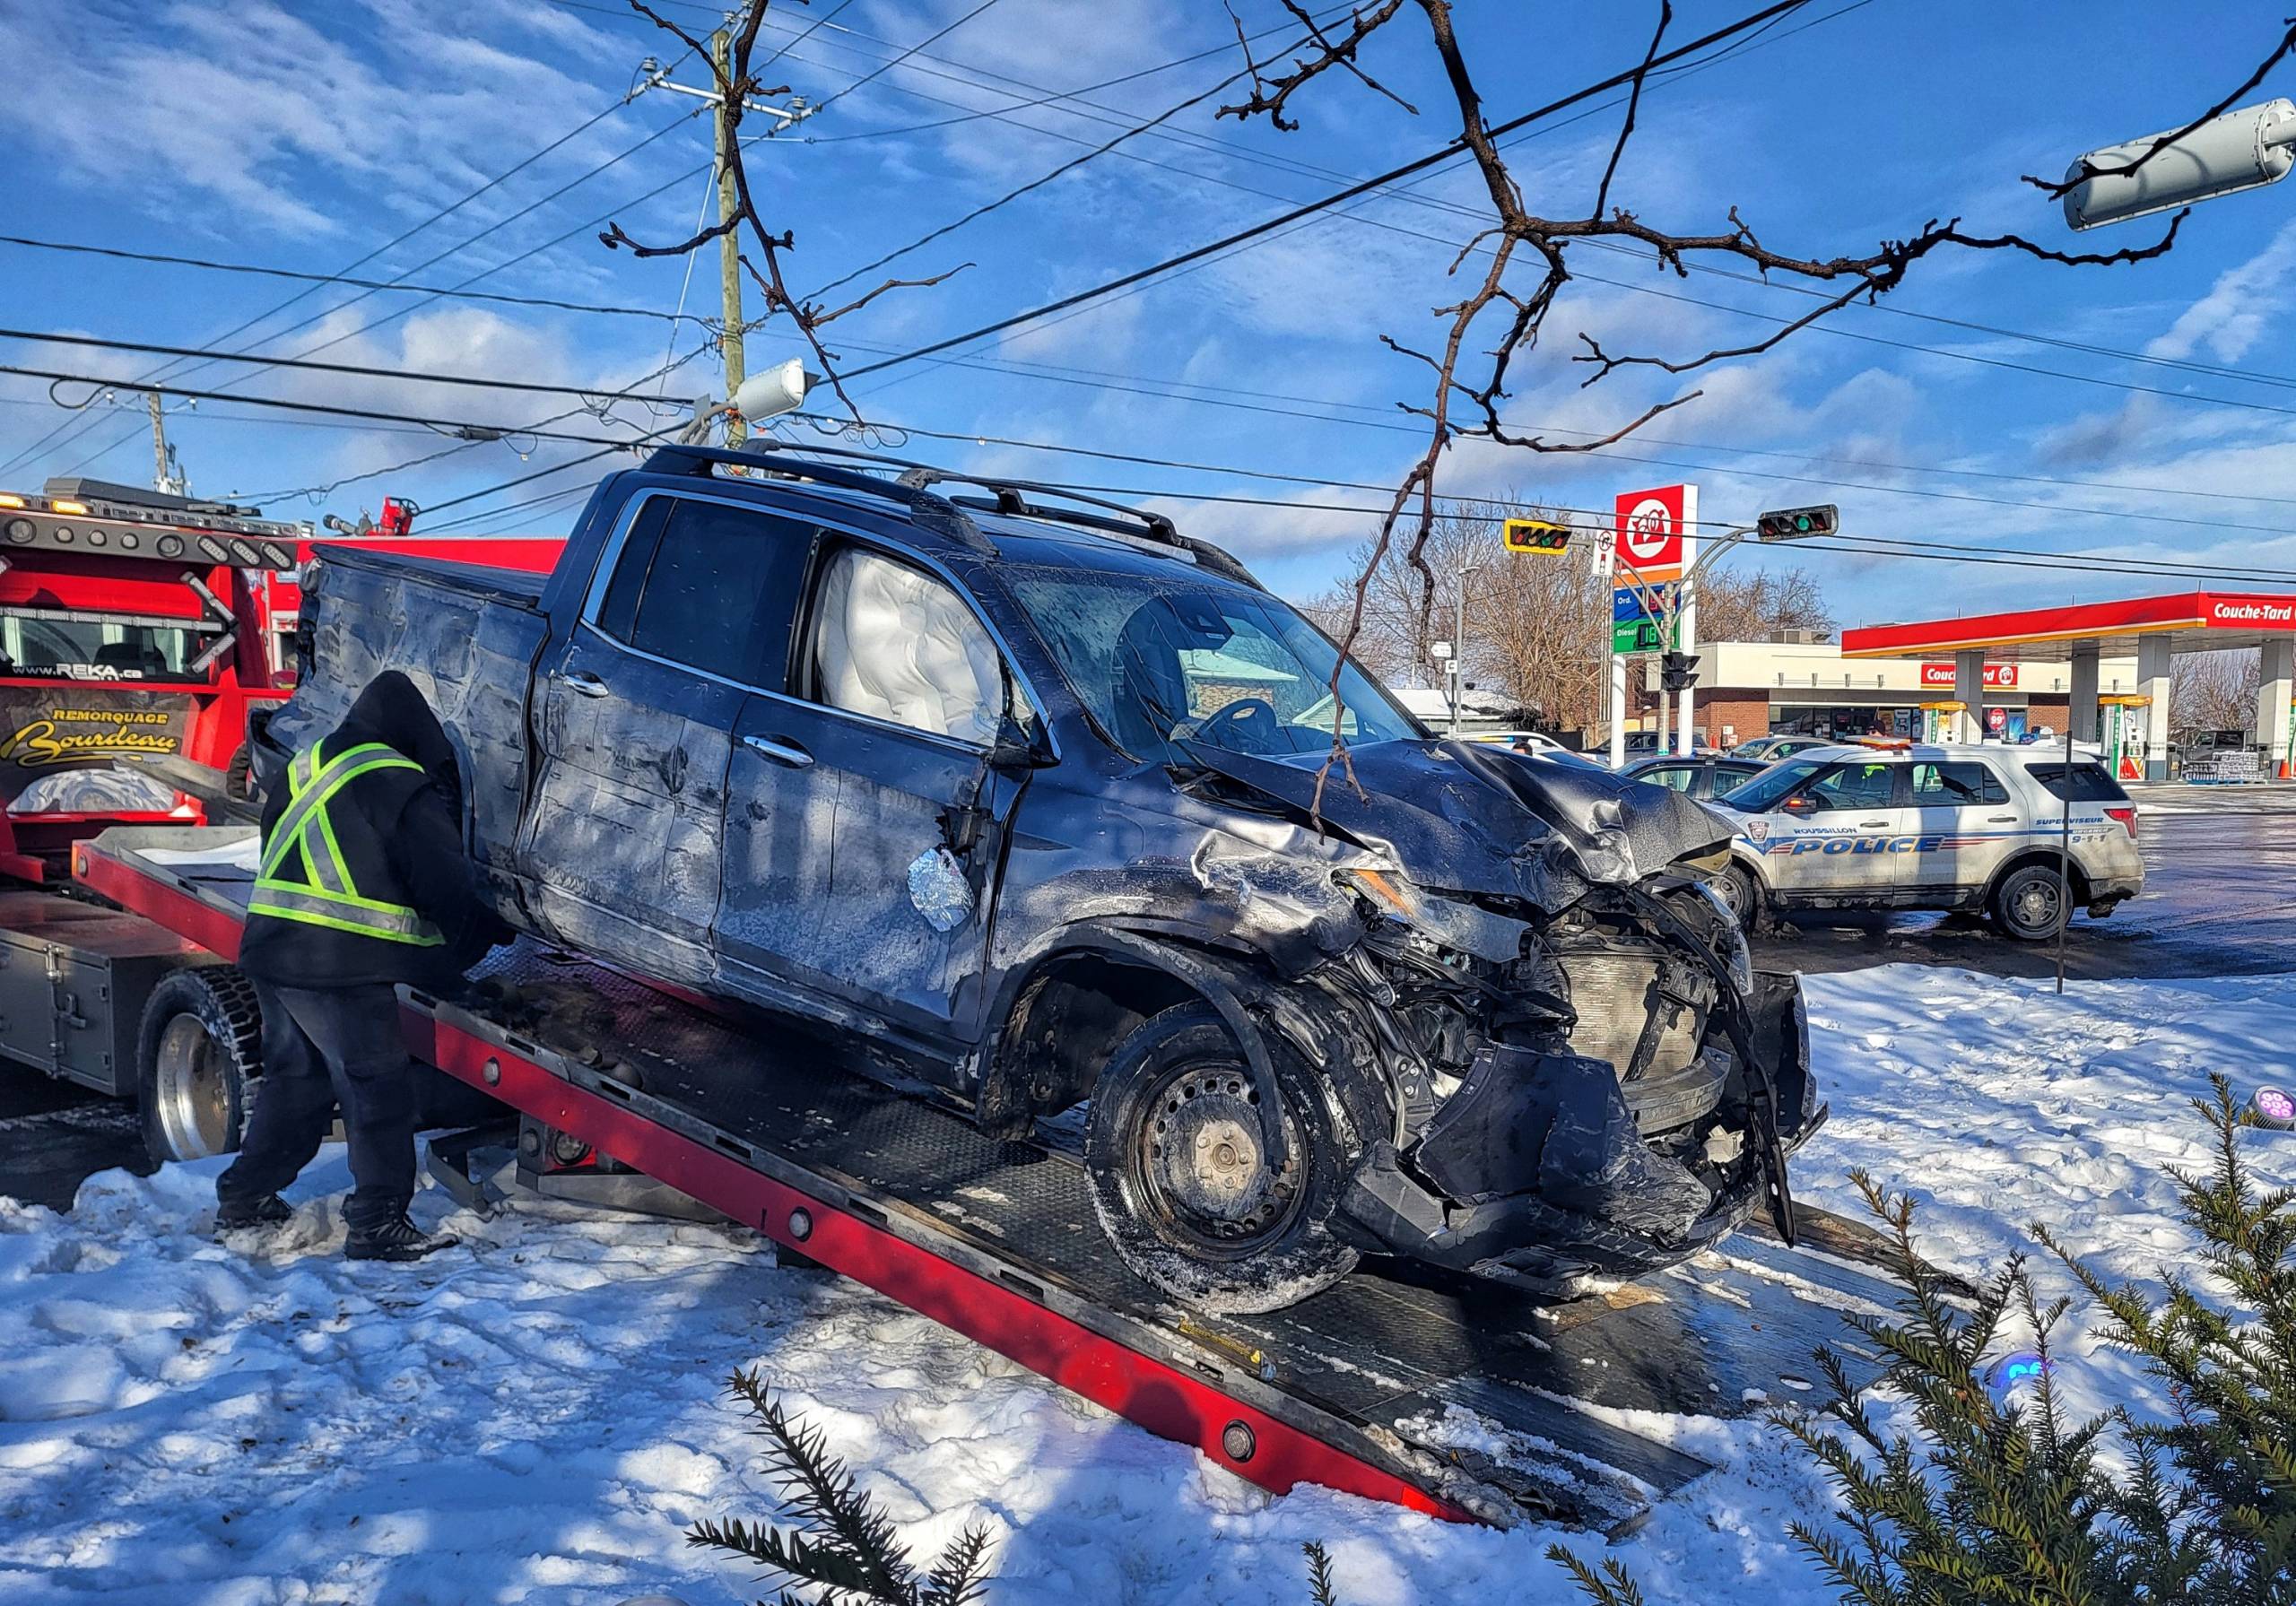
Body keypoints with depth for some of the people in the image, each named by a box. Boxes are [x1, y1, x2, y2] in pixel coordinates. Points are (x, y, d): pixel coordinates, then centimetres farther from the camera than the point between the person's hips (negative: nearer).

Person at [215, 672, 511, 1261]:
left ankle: (244, 1199, 31)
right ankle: (378, 1224, -2)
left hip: (269, 948, 9)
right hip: (339, 967, -9)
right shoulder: (403, 787, -9)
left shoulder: (308, 766, 17)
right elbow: (447, 884, -10)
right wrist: (492, 929, 8)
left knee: (295, 1076, 22)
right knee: (380, 1086, -3)